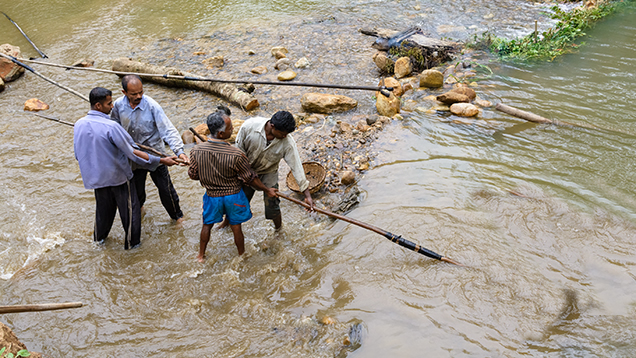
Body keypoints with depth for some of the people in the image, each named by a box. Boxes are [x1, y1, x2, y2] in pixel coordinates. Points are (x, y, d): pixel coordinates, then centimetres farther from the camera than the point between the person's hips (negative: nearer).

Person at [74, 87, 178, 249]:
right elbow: (132, 153, -25)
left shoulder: (79, 125, -8)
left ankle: (99, 236, 47)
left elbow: (78, 155, 4)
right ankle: (131, 241, 28)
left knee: (103, 206, 28)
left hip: (96, 176, 6)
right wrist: (161, 160, -20)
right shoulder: (111, 127, -28)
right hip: (117, 175, -6)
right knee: (129, 208, 14)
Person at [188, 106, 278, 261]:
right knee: (236, 227, 20)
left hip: (212, 195, 2)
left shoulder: (196, 151, -22)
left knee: (207, 224, 25)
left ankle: (201, 255, 43)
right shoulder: (236, 155, -30)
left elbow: (193, 175, -6)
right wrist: (267, 190, 1)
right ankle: (242, 255, 42)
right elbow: (250, 178, -16)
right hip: (233, 196, -2)